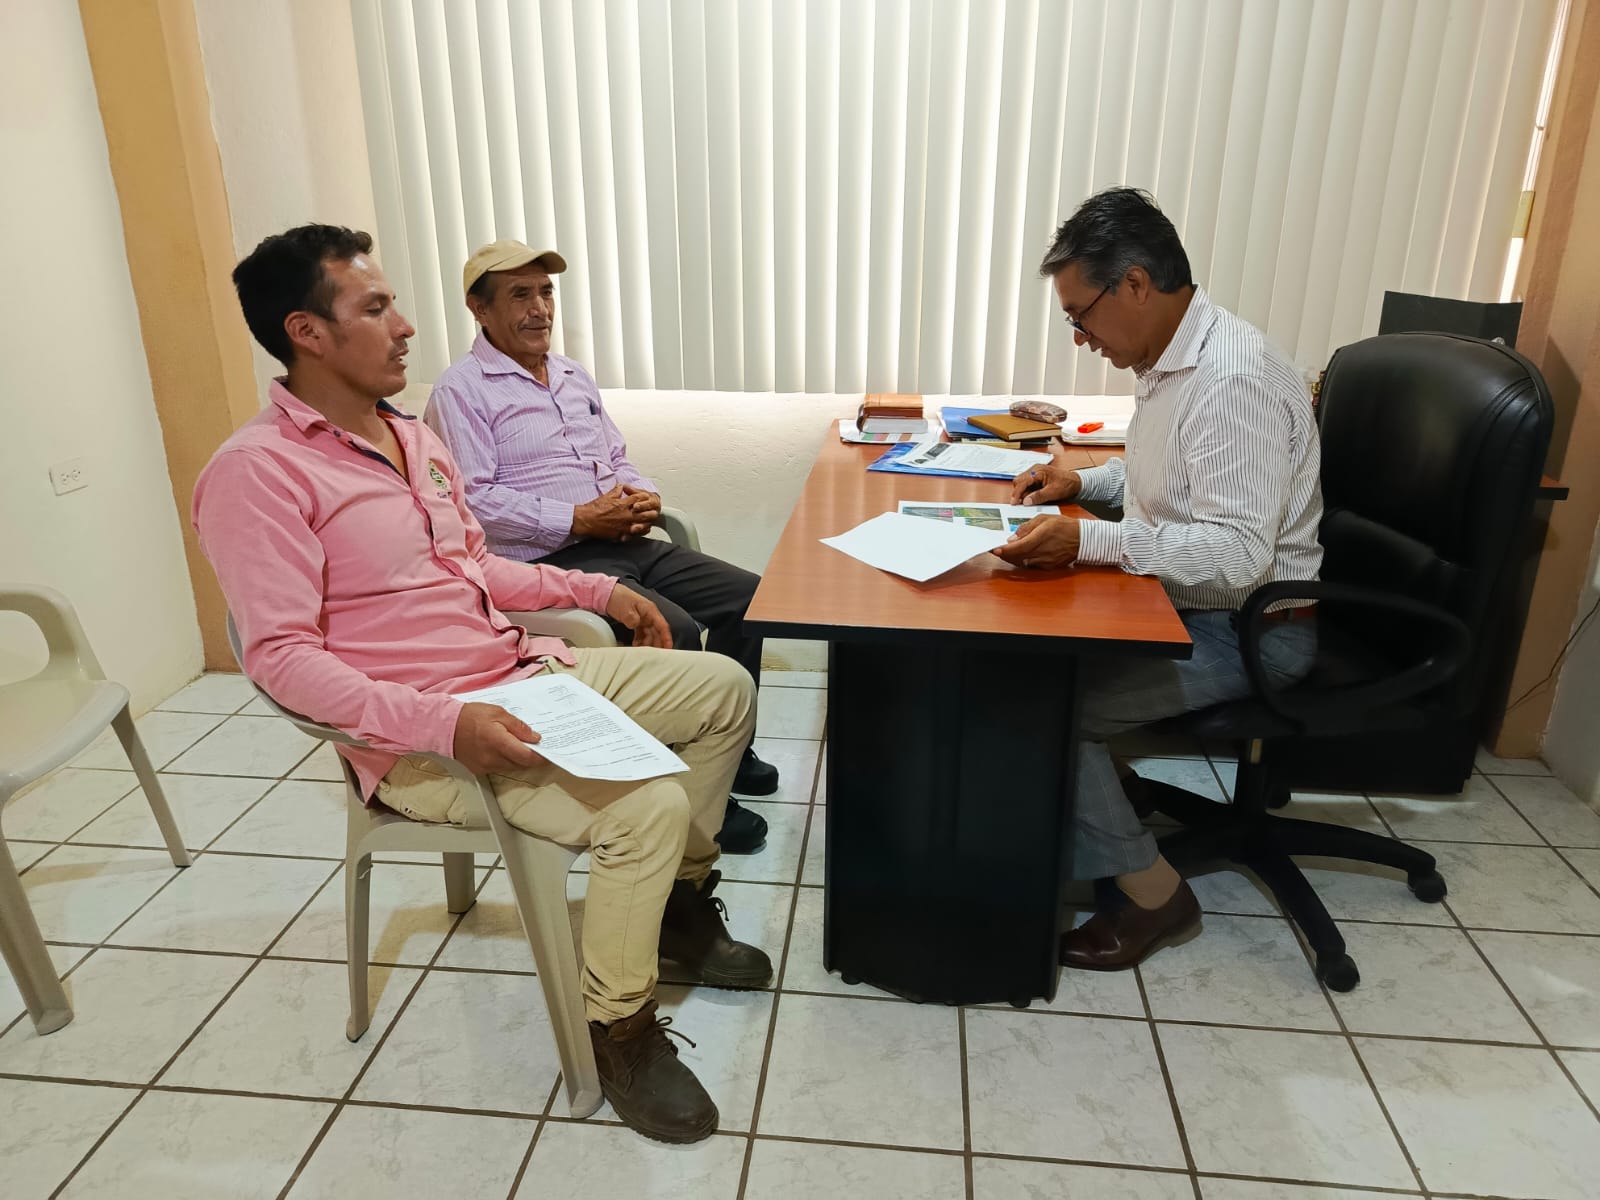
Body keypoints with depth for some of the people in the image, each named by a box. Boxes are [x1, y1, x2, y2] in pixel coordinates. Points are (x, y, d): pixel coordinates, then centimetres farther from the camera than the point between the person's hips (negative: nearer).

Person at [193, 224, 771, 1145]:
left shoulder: (415, 436, 11)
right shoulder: (258, 472, -16)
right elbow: (281, 656, -22)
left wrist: (593, 588, 12)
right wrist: (445, 723, -33)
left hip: (529, 675, 9)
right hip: (424, 738, -9)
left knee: (724, 687, 8)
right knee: (647, 808, -28)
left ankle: (678, 898, 21)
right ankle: (620, 1027, -1)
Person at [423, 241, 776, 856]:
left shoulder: (573, 376, 20)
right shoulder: (462, 389, -5)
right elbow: (473, 499, -15)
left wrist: (639, 494, 1)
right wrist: (580, 521, -18)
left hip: (623, 544, 8)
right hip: (545, 562, -8)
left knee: (748, 596, -4)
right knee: (676, 633, -28)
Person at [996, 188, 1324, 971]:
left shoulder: (1232, 380, -26)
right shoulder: (1168, 356, 5)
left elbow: (1239, 555, -31)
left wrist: (1088, 541, -35)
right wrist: (1085, 481, 4)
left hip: (1245, 629, -9)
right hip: (1182, 602, 9)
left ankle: (1147, 893, 0)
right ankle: (1099, 790, 20)